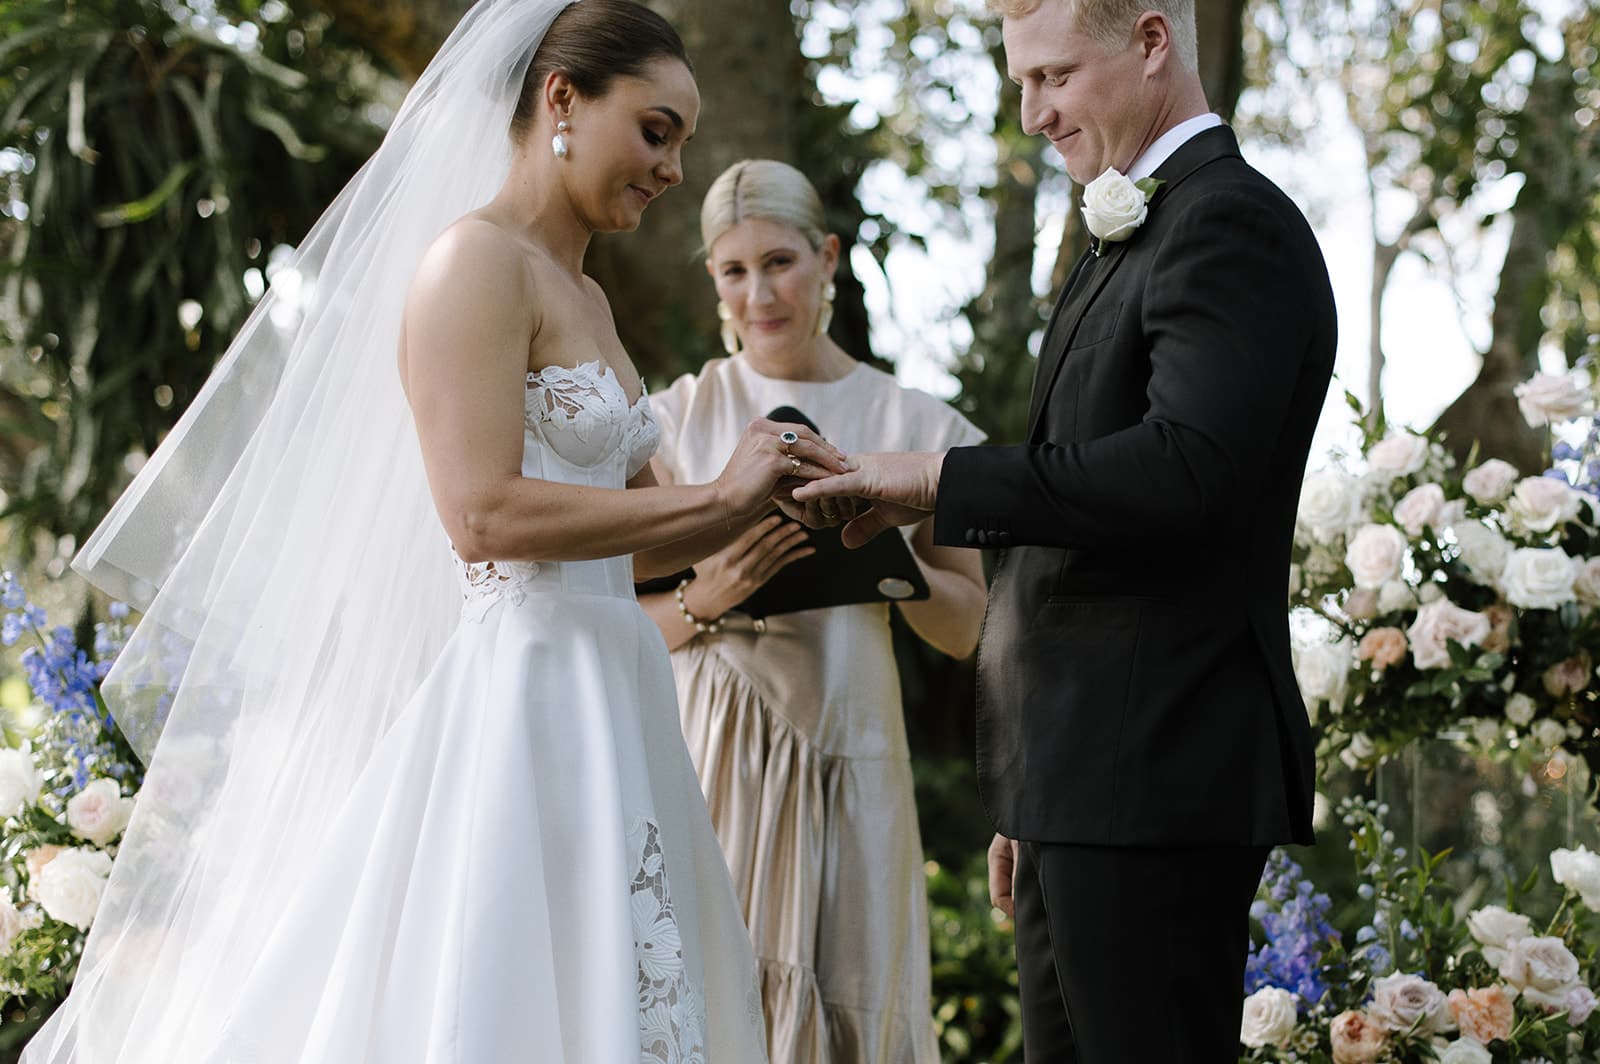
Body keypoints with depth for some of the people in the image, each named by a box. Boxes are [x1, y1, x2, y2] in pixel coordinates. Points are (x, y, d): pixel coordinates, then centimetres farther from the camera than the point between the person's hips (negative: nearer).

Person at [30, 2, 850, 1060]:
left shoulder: (584, 297, 18)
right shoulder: (475, 261, -9)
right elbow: (484, 516, -20)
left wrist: (762, 498, 3)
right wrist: (716, 494, -13)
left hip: (611, 695, 9)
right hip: (522, 690, -9)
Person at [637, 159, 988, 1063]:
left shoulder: (912, 426, 7)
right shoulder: (681, 418, 4)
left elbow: (963, 627, 9)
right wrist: (708, 599, -17)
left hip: (849, 749, 1)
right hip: (714, 748, -1)